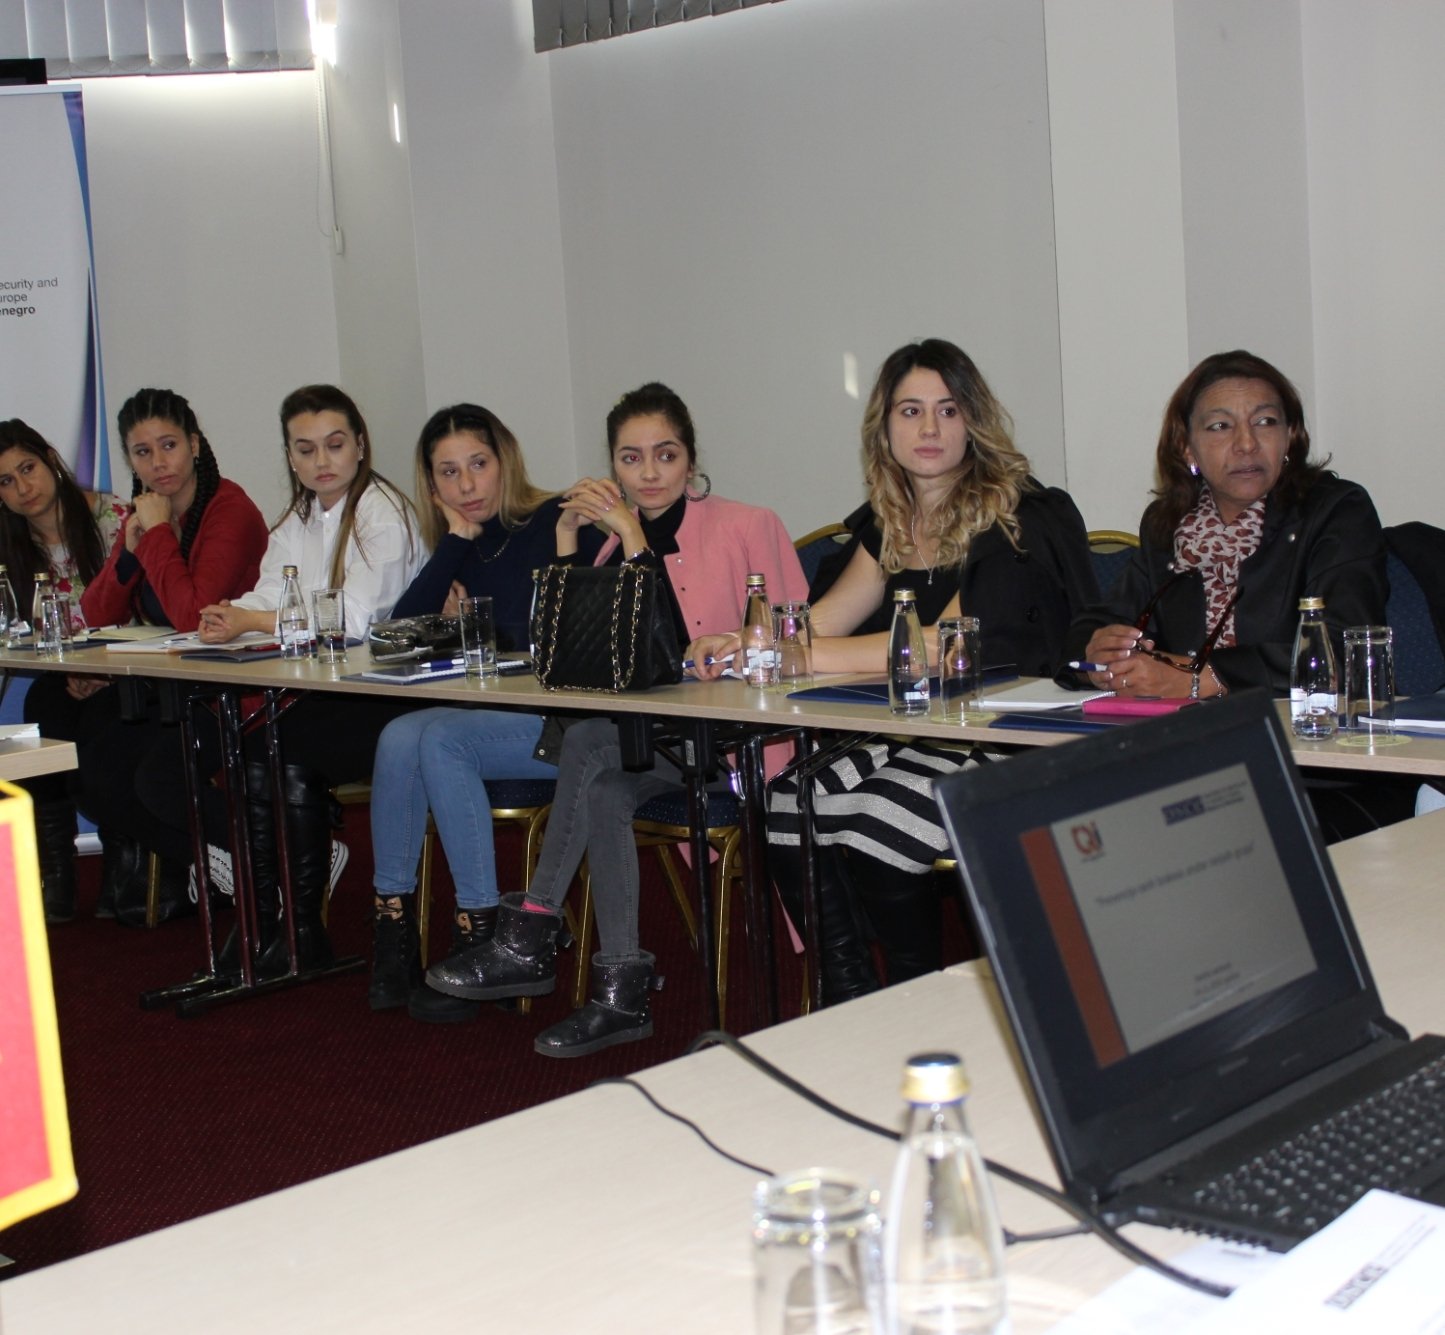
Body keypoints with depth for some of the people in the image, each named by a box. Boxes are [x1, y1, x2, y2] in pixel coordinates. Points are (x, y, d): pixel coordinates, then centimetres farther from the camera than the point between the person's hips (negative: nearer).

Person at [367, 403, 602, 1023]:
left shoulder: (558, 522, -3)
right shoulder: (461, 544, 16)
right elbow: (402, 627, 4)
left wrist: (475, 625, -6)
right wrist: (457, 538, 2)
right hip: (494, 716, 6)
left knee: (441, 738, -27)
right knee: (399, 737, -21)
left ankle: (478, 939, -21)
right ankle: (392, 922, -14)